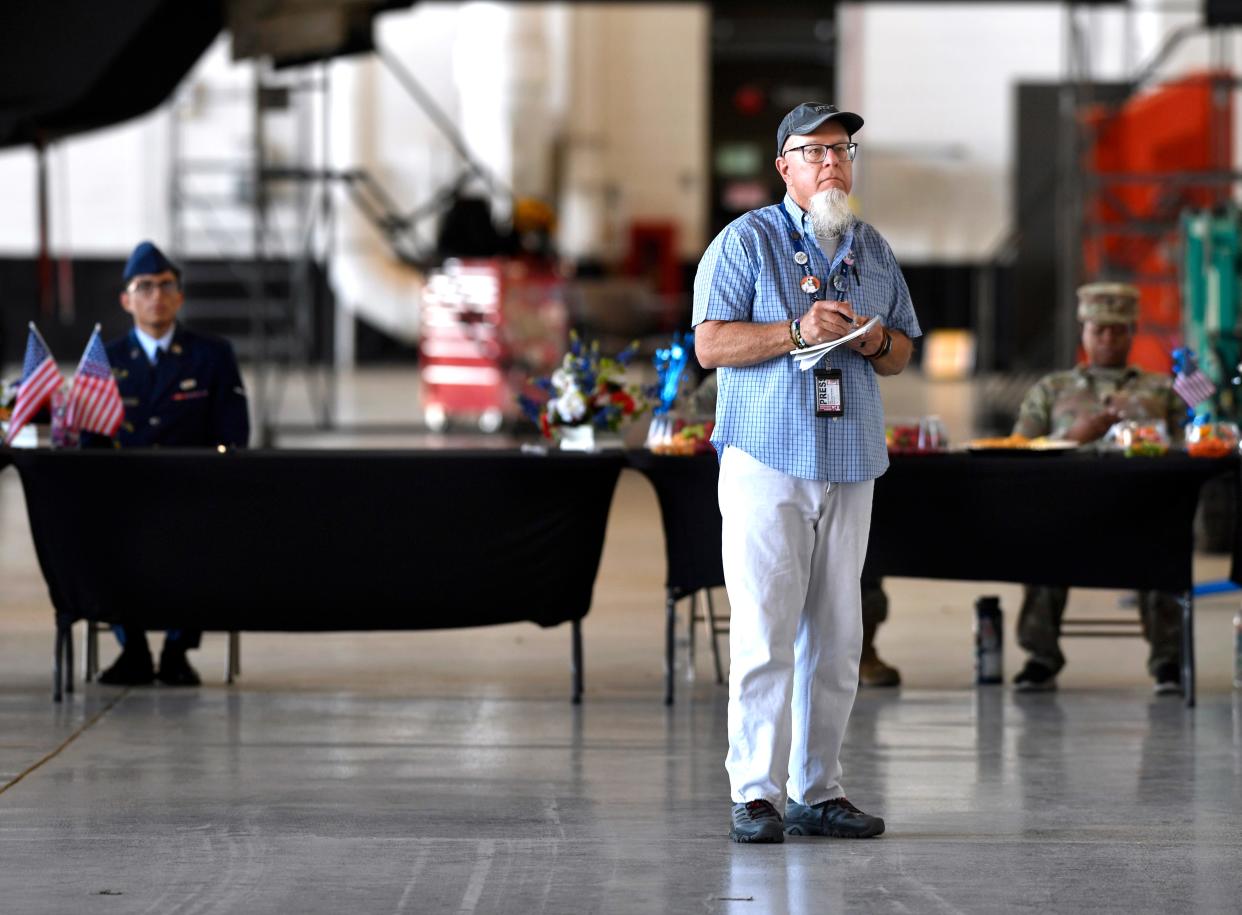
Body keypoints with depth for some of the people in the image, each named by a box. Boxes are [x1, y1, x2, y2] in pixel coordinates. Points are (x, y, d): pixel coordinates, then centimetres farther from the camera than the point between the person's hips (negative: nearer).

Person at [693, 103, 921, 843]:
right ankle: (757, 795, -8)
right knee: (765, 631, -10)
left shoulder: (874, 250, 16)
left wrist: (873, 341, -3)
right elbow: (710, 344, -7)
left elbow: (903, 353, 20)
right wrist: (796, 332, -18)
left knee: (837, 637, 4)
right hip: (767, 462, -5)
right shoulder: (747, 240, -1)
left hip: (849, 466, 5)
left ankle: (819, 792, 9)